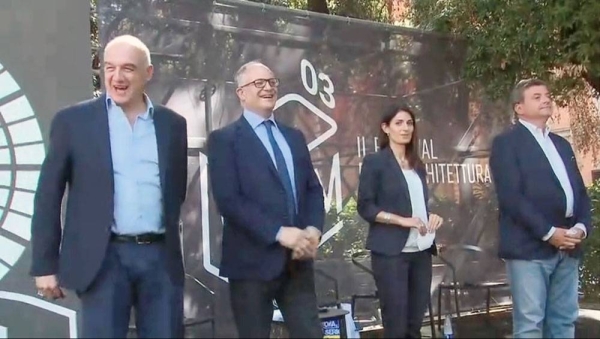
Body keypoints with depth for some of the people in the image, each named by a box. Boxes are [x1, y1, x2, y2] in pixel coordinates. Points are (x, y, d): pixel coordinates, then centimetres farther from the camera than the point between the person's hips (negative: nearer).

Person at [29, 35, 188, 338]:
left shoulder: (172, 124, 10)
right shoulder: (72, 121, 2)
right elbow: (48, 196, 2)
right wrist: (45, 265, -1)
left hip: (161, 256, 3)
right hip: (104, 258, -2)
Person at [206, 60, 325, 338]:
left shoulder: (294, 137, 17)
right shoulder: (224, 139, -2)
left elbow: (313, 189, 14)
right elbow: (227, 200, -13)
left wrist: (314, 229, -6)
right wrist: (279, 233, -19)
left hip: (298, 259, 5)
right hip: (253, 260, -5)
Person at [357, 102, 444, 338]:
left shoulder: (418, 165, 17)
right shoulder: (375, 162, -3)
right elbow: (365, 207, -8)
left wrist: (432, 216, 1)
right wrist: (402, 220, -18)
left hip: (421, 250, 6)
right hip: (391, 251, -6)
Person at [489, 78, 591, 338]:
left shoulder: (562, 144, 22)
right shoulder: (506, 142, -1)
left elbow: (579, 190, 19)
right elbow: (510, 196, -12)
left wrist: (582, 226, -1)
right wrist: (548, 232, -15)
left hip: (567, 247, 7)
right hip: (530, 246, -7)